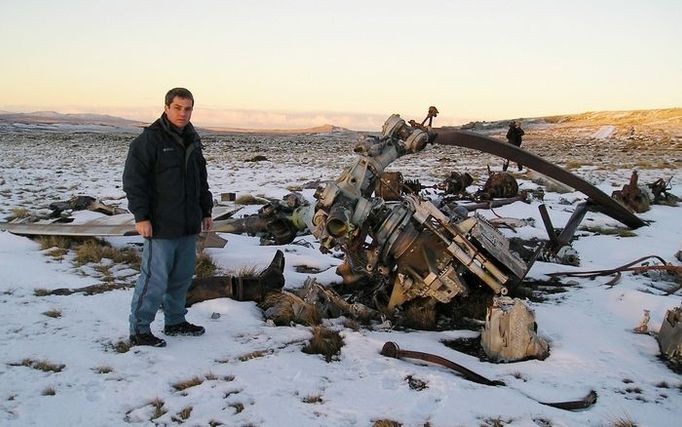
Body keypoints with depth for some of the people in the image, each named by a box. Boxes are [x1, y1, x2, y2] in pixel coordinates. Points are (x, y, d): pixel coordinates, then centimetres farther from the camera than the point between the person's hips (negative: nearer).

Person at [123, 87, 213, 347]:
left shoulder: (192, 139, 13)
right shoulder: (149, 139, -11)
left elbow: (201, 179, 22)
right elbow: (133, 179, -13)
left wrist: (206, 211, 19)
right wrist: (141, 216, -18)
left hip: (188, 226, 8)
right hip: (160, 226, -7)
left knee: (182, 277, 15)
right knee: (155, 279, -5)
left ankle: (175, 321, 29)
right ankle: (139, 330, 6)